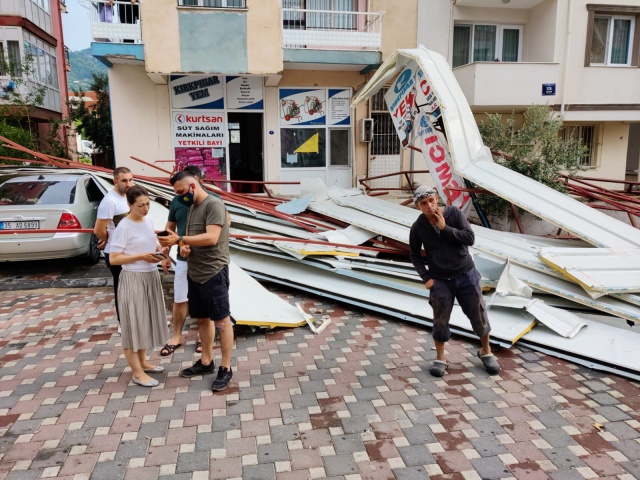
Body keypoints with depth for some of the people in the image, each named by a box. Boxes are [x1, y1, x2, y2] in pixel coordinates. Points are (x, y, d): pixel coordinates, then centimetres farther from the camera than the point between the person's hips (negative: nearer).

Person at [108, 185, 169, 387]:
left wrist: (159, 251, -3)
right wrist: (142, 257, -21)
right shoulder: (123, 227, -15)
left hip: (151, 277, 8)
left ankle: (143, 362, 32)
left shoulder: (148, 220, 6)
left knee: (146, 320, 17)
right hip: (133, 280, -8)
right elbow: (113, 259, -16)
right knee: (133, 323, 1)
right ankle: (137, 372, 10)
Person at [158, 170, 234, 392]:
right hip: (194, 273, 9)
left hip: (214, 273, -9)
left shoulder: (214, 204, -13)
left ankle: (225, 369, 8)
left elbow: (211, 238, -24)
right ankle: (206, 362, 30)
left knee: (222, 321, 0)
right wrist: (185, 247, 0)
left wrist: (179, 239, -27)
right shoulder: (192, 207, 15)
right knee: (202, 319, 17)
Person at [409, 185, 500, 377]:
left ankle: (486, 352, 35)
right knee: (440, 321, 6)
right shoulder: (418, 227, -9)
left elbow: (470, 238, -16)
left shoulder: (454, 213, -11)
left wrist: (445, 228, -23)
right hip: (440, 280, 0)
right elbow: (415, 254, 4)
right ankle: (440, 358, 27)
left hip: (466, 275, 0)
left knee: (479, 316, 11)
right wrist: (426, 277, -4)